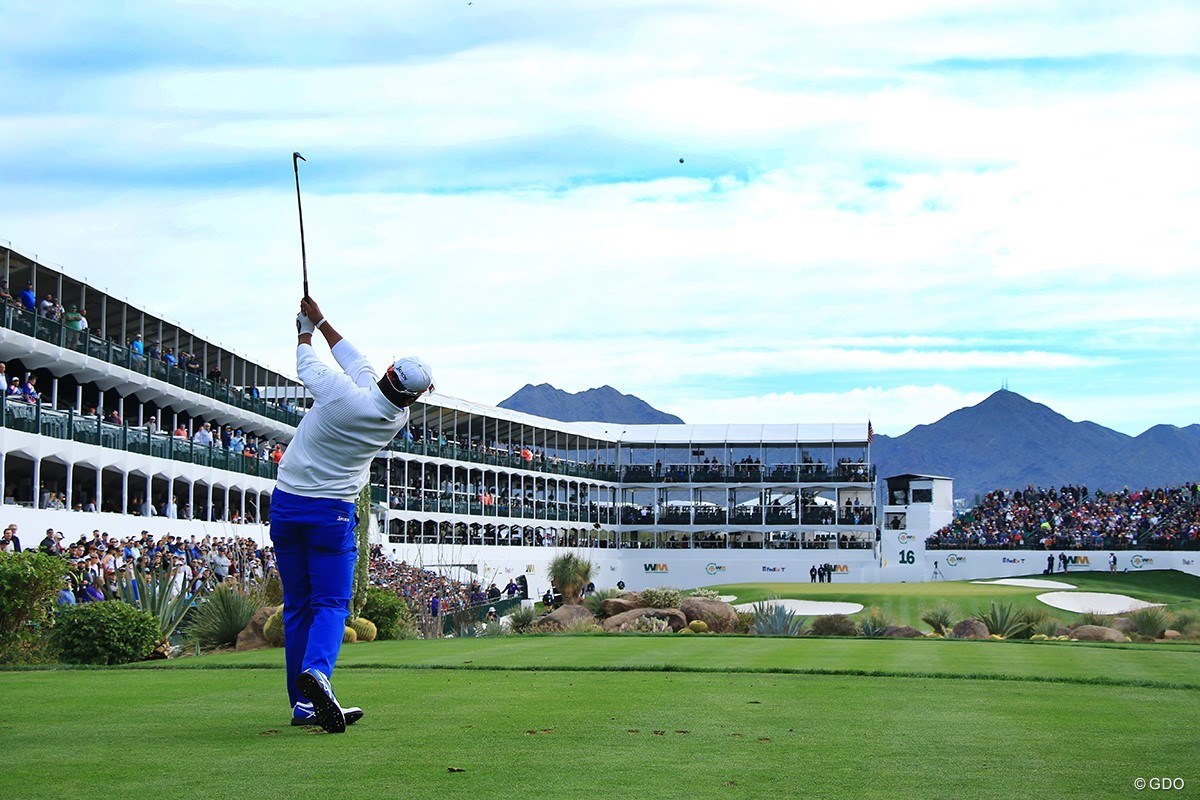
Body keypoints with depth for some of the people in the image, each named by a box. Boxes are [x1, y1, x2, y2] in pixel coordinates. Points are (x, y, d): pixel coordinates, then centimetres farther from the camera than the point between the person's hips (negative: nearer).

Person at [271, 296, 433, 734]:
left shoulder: (342, 394, -15)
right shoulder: (398, 417, -6)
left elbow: (306, 363, 7)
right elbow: (357, 361, 8)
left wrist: (307, 328, 28)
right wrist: (321, 322, 19)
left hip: (285, 504, 1)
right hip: (331, 512, -1)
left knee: (297, 604, 10)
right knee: (331, 602, 2)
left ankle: (303, 703, 11)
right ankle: (317, 670, -28)